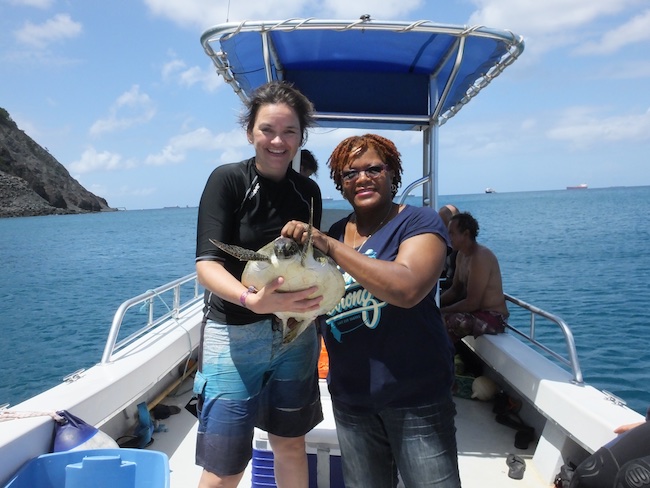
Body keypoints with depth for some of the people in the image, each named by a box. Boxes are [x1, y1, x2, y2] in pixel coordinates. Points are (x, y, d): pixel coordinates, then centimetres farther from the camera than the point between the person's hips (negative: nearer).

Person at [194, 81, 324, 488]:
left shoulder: (308, 191, 3)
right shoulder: (227, 180, -10)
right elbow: (207, 265, -19)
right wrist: (252, 299, -37)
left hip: (295, 332, 5)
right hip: (235, 334, -4)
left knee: (291, 444, 17)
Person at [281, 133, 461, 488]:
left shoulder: (419, 222, -8)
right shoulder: (334, 232, 7)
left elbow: (407, 289, -28)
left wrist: (329, 245, -25)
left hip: (416, 397, -4)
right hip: (349, 399, 5)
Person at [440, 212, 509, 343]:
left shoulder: (480, 257, -23)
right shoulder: (462, 255, 7)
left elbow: (472, 303, -25)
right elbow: (455, 290, 14)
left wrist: (442, 311, -17)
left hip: (492, 316, -10)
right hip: (476, 309, 10)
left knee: (442, 321, -29)